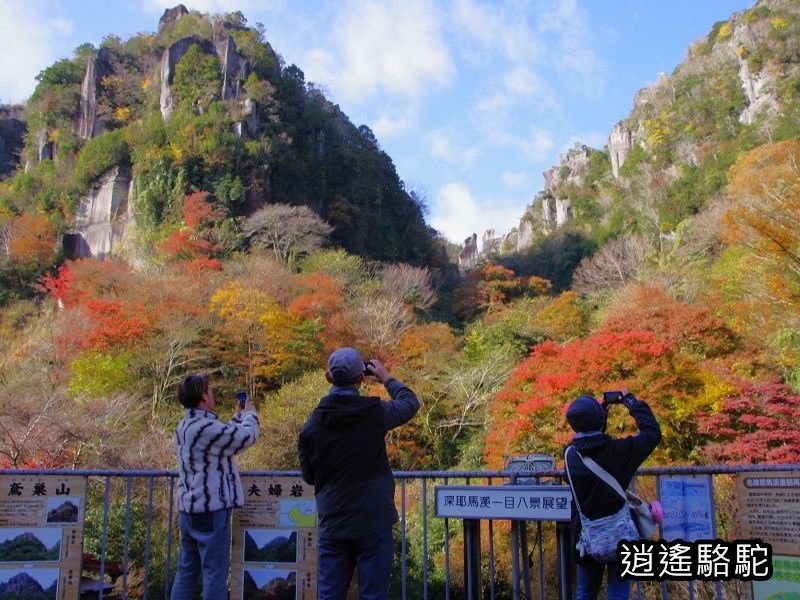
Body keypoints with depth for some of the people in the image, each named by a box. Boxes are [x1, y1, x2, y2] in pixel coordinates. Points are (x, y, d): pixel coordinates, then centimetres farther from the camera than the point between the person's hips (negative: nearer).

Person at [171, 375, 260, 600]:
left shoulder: (183, 427, 12)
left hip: (188, 509, 10)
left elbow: (225, 436, 22)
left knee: (187, 571, 15)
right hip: (211, 509, -10)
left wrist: (239, 416, 24)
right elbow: (247, 435, -11)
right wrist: (249, 414, 8)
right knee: (215, 572, -2)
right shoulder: (206, 427, -19)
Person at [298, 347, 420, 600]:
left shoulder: (312, 424, -2)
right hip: (373, 522, -2)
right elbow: (410, 402, 11)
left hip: (332, 524, 3)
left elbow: (309, 476, 8)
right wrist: (387, 379, 25)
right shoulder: (374, 412, -10)